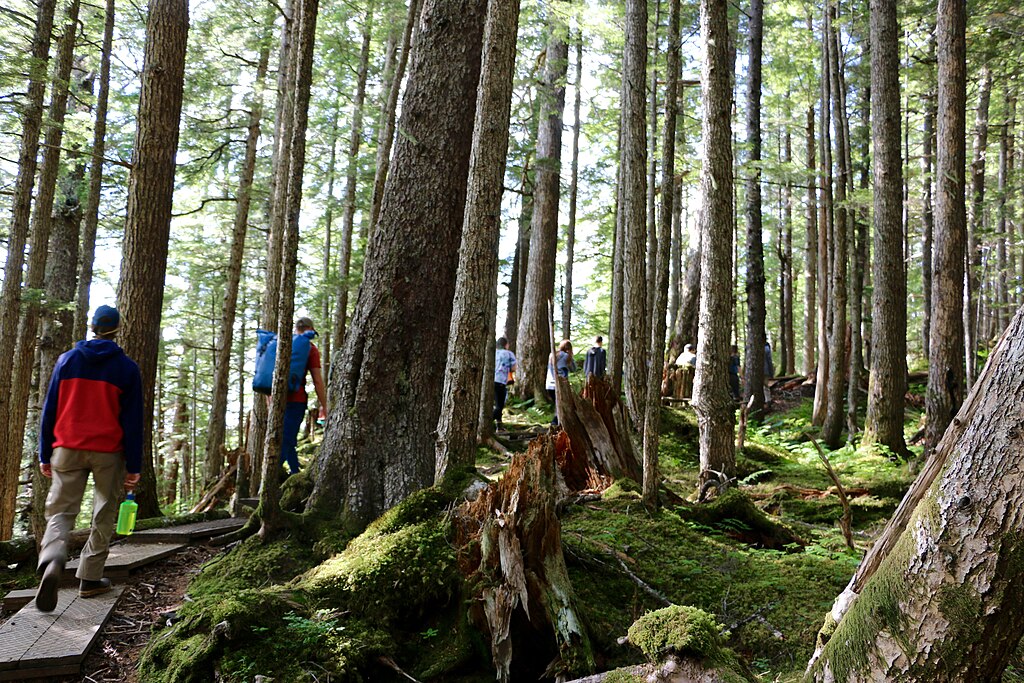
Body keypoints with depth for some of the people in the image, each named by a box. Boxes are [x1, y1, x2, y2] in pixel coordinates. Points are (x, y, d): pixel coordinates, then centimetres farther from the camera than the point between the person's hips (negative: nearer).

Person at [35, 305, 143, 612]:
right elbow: (132, 420, -2)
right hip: (109, 451, -1)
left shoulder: (67, 360, 5)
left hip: (68, 449, 2)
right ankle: (90, 579, 12)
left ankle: (52, 559, -26)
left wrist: (45, 454, 12)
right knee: (104, 515, 11)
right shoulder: (127, 368, -1)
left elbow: (50, 410, 6)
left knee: (61, 510, 4)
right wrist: (134, 466, 1)